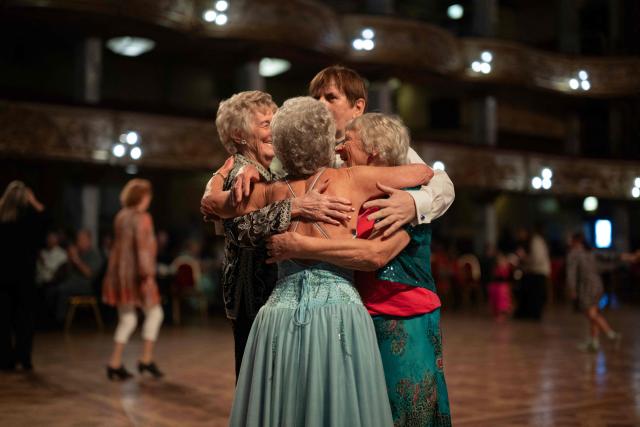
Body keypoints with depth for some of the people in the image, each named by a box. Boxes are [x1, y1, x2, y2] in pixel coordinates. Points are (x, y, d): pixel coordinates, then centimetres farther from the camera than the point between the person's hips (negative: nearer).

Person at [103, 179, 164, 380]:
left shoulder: (121, 216, 12)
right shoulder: (142, 218, -12)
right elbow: (143, 247, -20)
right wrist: (148, 274, -22)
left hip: (119, 272, 8)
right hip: (136, 273, -8)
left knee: (127, 319, 13)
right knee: (154, 312, 8)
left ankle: (115, 364, 8)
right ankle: (146, 359, 7)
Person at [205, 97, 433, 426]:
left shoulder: (270, 193, 7)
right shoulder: (351, 179, 0)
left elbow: (215, 201, 26)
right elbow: (425, 172, 11)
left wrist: (224, 170, 44)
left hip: (281, 315, 3)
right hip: (340, 314, -3)